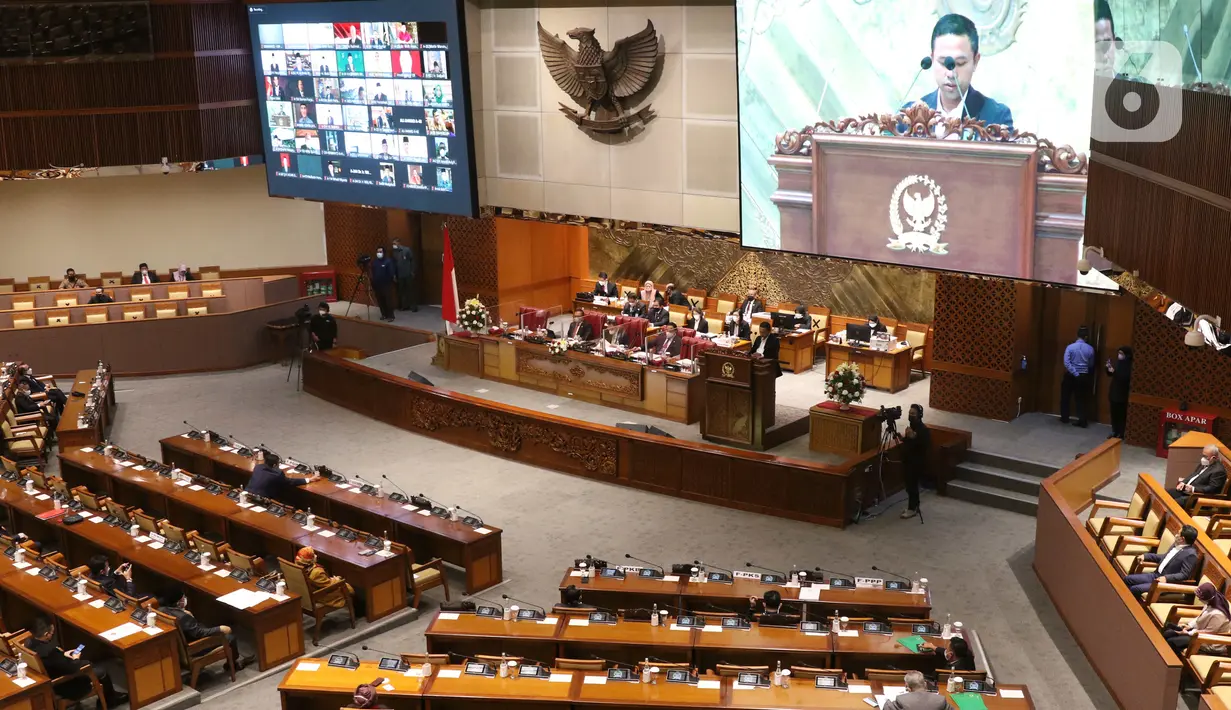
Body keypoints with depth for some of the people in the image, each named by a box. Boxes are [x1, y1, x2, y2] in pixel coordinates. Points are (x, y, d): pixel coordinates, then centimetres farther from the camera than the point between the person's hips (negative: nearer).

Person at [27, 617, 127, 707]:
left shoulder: (30, 642, -14)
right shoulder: (49, 652, -40)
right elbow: (72, 670, -28)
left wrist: (62, 653, 3)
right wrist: (75, 659, -8)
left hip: (51, 681, 9)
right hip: (63, 686, -9)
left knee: (88, 664, 22)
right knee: (101, 671, 7)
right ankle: (111, 700, 34)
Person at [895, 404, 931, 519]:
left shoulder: (924, 430, -19)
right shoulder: (911, 426, 9)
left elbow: (927, 447, -27)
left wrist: (913, 437, -35)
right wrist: (902, 438, 3)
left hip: (917, 462, -9)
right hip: (908, 461, 9)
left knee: (912, 485, -4)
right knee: (909, 485, 15)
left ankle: (912, 509, 6)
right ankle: (914, 506, 26)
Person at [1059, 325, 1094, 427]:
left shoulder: (1070, 347, -11)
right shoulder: (1090, 349, -5)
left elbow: (1066, 363, -19)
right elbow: (1091, 364, 8)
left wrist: (1075, 374, -14)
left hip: (1071, 376, -1)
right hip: (1083, 376, 2)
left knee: (1065, 397, 15)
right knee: (1081, 399, 9)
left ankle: (1064, 418, 22)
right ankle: (1082, 421, 6)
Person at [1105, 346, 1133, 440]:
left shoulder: (1129, 365, -14)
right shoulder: (1117, 362, 7)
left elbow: (1126, 378, -23)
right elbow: (1110, 374, 17)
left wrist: (1114, 372, -26)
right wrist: (1108, 368, -3)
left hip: (1123, 394, -7)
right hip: (1114, 392, 7)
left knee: (1121, 414, -2)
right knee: (1114, 413, 12)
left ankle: (1121, 434, 4)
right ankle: (1115, 432, 22)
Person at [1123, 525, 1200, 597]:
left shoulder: (1190, 554, -18)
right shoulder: (1176, 545, 10)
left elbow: (1184, 575, -21)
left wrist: (1166, 578, -32)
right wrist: (1145, 556, 17)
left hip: (1168, 583, -9)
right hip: (1156, 575, 9)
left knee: (1134, 589, -22)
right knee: (1127, 579, 0)